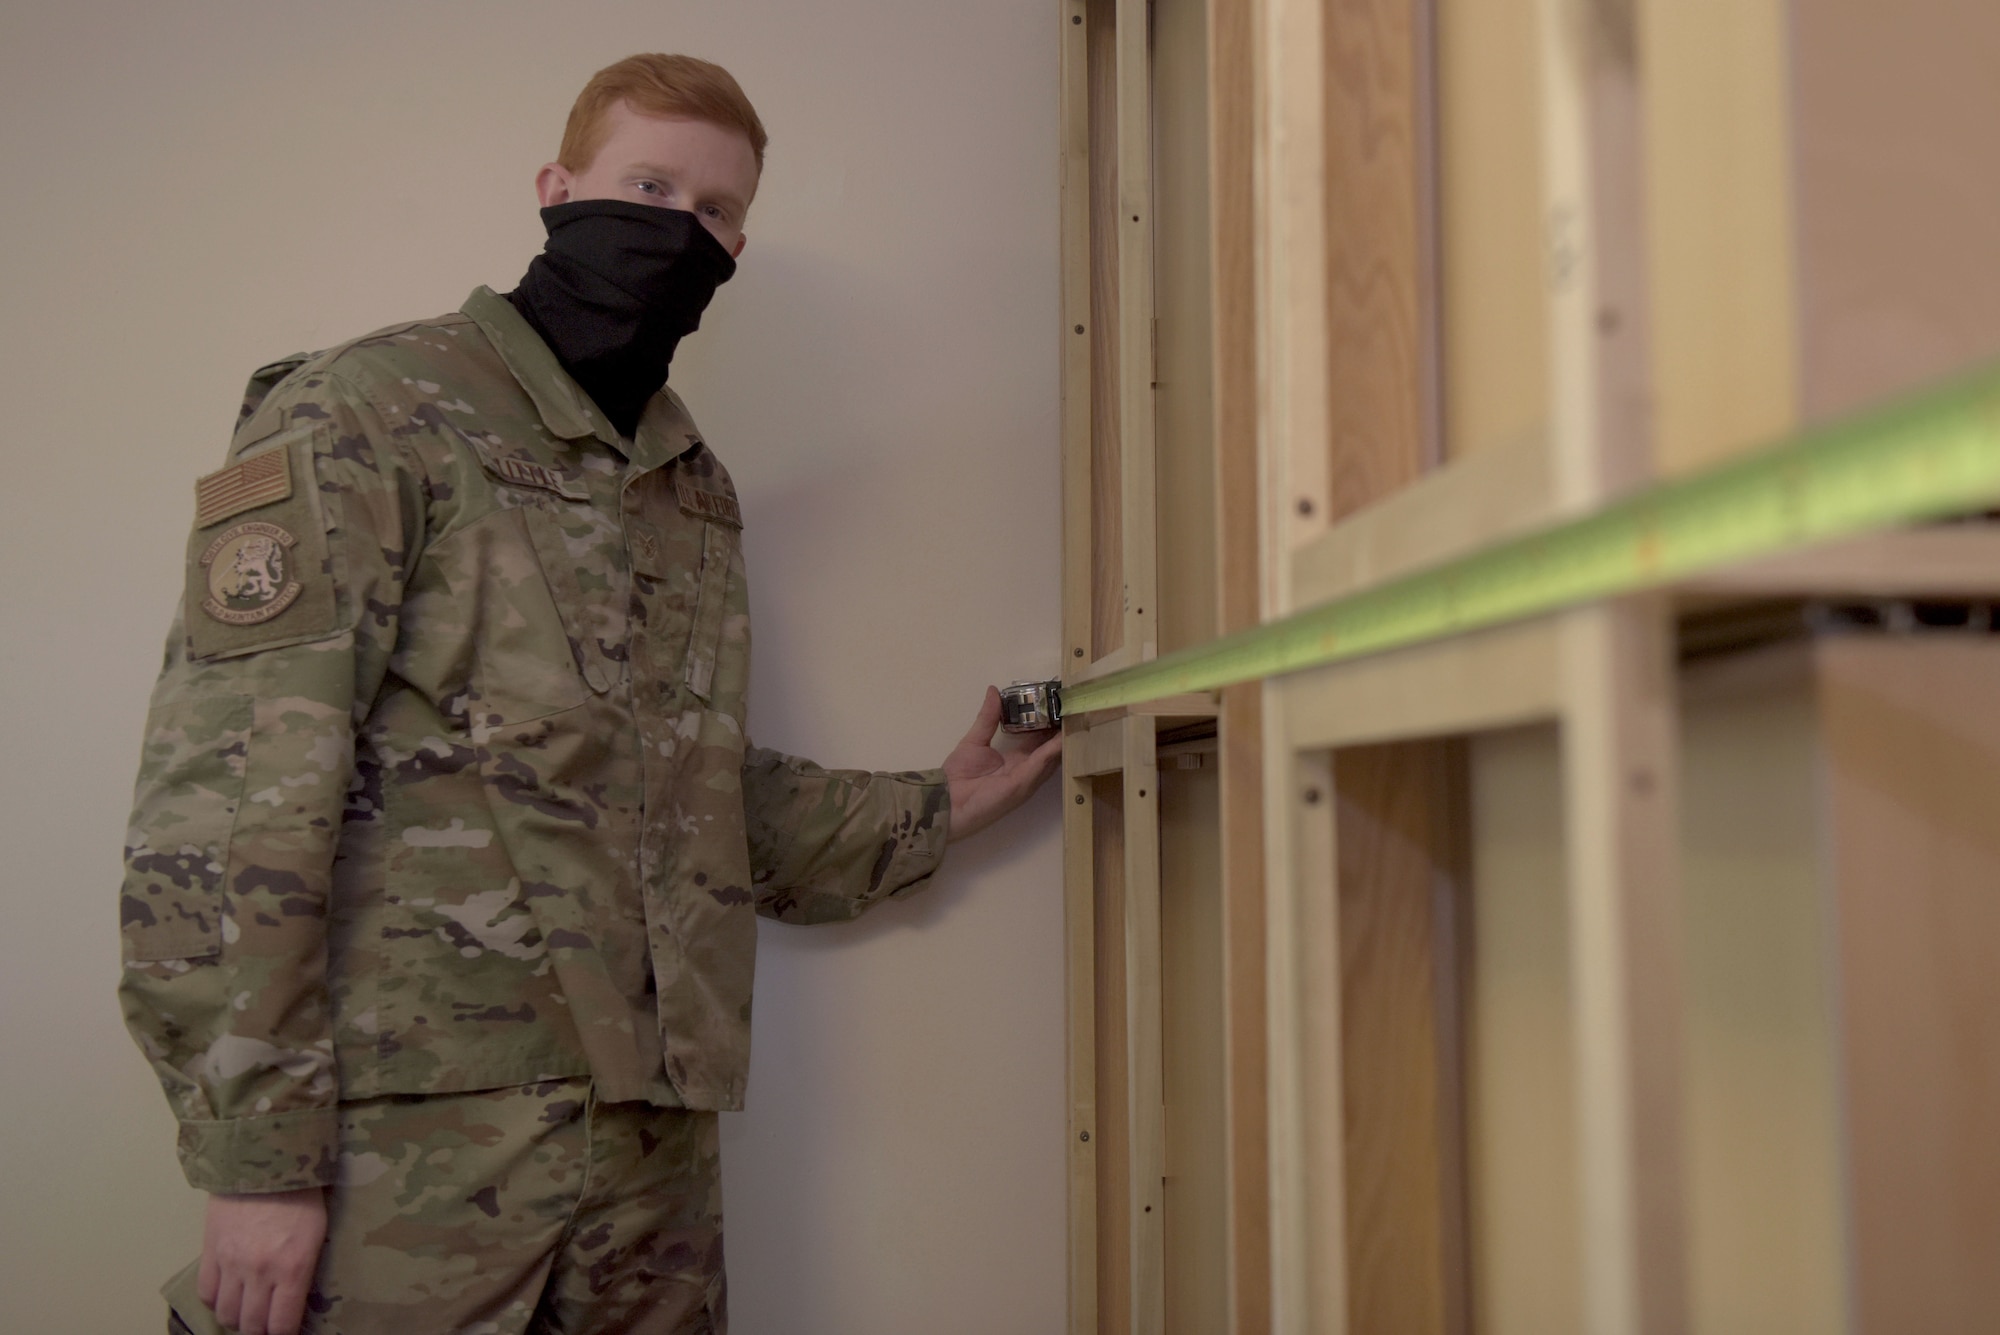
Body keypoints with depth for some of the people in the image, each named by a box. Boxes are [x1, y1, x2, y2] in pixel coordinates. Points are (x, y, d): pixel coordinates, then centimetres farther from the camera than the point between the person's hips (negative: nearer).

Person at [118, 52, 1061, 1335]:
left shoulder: (697, 490, 18)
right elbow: (225, 793, -12)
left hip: (649, 1136, 7)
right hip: (407, 1141, -6)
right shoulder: (368, 414, -5)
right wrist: (254, 1158, -16)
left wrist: (930, 813, 17)